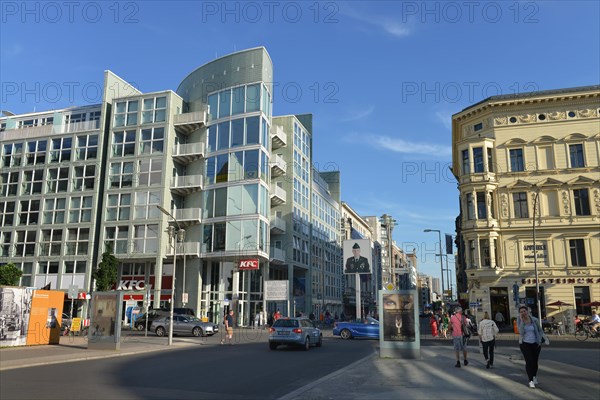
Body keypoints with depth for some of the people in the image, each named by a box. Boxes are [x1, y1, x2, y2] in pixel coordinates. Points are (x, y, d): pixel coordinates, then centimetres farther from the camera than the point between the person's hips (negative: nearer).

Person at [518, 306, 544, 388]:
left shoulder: (534, 320, -9)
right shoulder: (520, 321, -8)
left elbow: (540, 331, 5)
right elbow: (521, 332, -22)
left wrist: (539, 340, -4)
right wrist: (522, 320, -25)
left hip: (535, 344, 1)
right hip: (525, 343, -1)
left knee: (535, 361, 10)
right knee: (529, 361, -13)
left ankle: (534, 376, 37)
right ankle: (531, 381, -12)